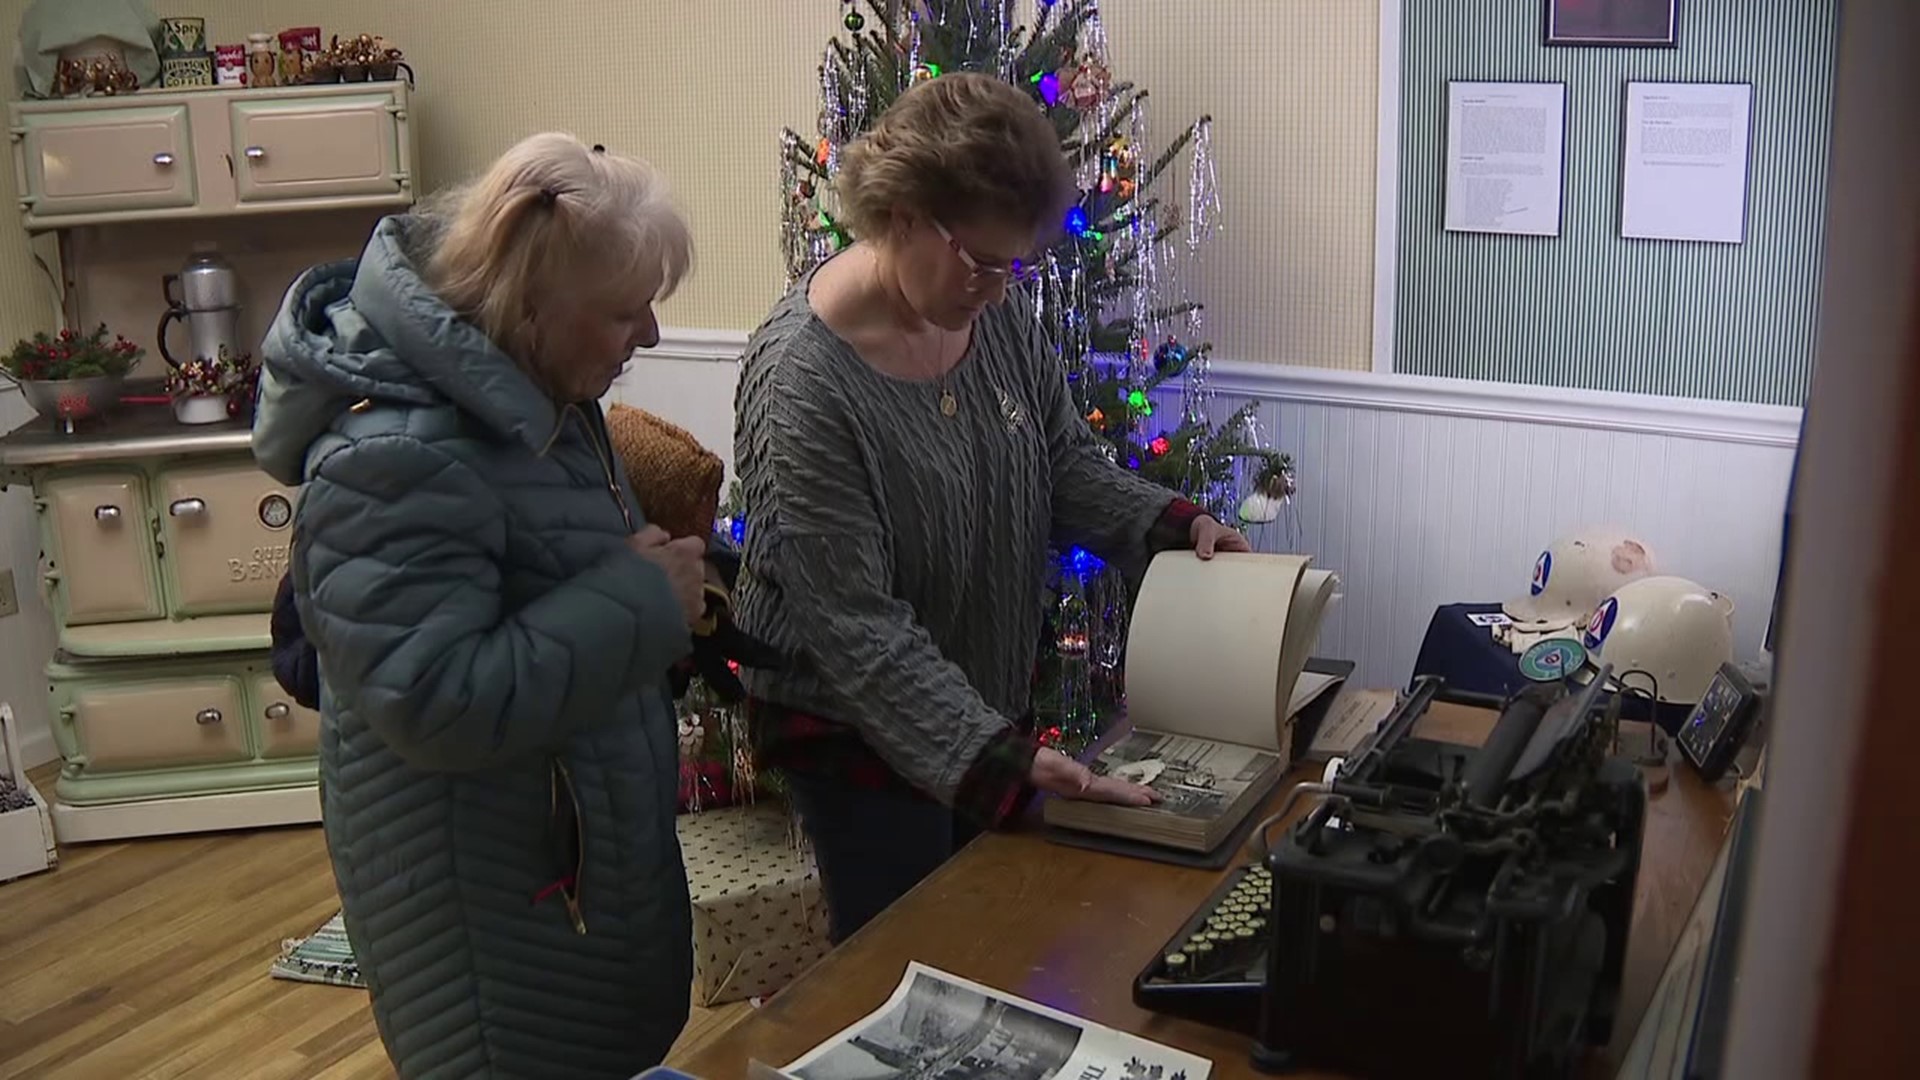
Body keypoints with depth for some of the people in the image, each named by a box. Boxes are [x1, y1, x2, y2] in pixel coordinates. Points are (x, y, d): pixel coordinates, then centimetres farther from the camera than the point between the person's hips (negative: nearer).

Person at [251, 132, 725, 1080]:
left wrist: (657, 579, 1)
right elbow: (439, 704, -32)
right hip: (490, 898, -9)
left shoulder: (533, 395, 3)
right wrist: (642, 599, -25)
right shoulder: (394, 459, -27)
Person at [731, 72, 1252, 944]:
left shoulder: (994, 306, -7)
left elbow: (1066, 460, 7)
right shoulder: (802, 382, -27)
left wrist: (1171, 524, -11)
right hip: (860, 730, -6)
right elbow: (857, 628, -27)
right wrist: (998, 756, -33)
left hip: (985, 698, 7)